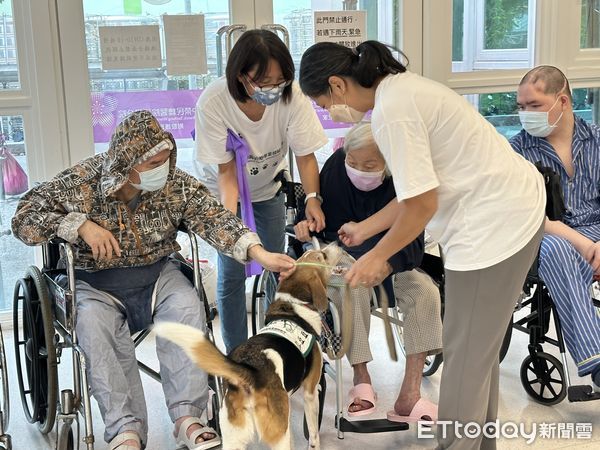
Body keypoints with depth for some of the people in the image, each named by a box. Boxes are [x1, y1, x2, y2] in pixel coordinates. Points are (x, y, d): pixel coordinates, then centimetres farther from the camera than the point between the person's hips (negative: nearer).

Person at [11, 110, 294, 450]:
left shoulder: (176, 184, -7)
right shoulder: (82, 182, -12)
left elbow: (215, 219, -17)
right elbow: (25, 218, -11)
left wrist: (258, 252, -33)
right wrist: (80, 225, -25)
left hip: (157, 275, 2)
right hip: (97, 286, -1)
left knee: (187, 306, -28)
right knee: (94, 323, -33)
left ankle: (187, 417, -25)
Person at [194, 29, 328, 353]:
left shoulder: (292, 96, -30)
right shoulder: (213, 102, -33)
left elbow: (304, 154, -22)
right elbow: (226, 169, -26)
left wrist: (312, 198, -37)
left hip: (268, 186, 2)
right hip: (225, 188, -2)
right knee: (232, 273, -5)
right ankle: (236, 354, 11)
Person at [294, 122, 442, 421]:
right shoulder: (335, 167, -16)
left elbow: (413, 246, -27)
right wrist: (306, 225, -26)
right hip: (342, 258, 0)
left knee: (426, 292, -25)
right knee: (352, 287, -34)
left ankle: (409, 396, -27)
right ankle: (361, 380, -24)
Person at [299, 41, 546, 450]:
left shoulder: (392, 110, -19)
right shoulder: (402, 88, 11)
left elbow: (422, 204, -18)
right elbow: (419, 189, 14)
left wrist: (379, 256, -3)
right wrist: (364, 230, 20)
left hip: (497, 220, -10)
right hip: (512, 207, 10)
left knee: (466, 352, 2)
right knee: (479, 345, 19)